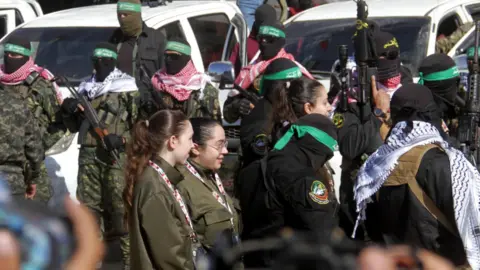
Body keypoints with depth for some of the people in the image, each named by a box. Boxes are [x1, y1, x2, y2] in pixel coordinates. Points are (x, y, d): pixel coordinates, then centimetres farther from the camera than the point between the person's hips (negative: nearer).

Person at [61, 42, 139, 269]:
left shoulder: (126, 89, 0)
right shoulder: (86, 88, 19)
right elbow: (78, 123, 29)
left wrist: (122, 139, -20)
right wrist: (72, 111, 7)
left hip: (116, 156, -6)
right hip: (89, 155, 6)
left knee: (120, 208, -9)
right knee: (88, 206, 8)